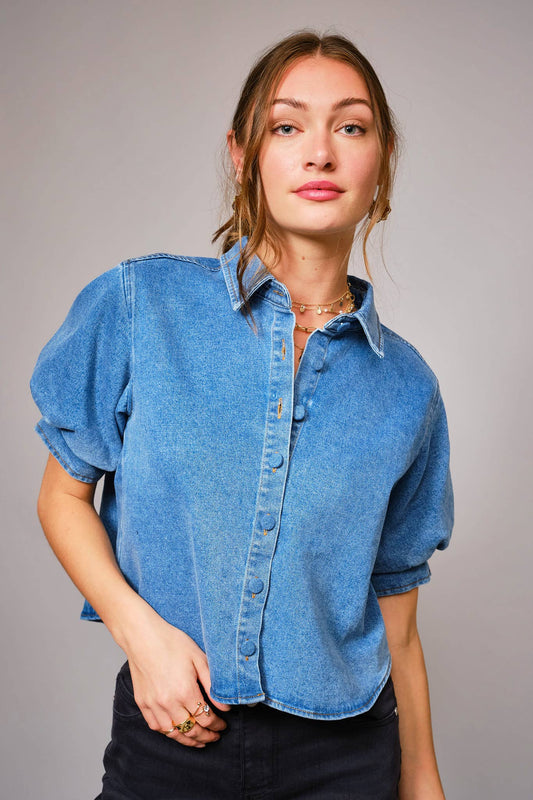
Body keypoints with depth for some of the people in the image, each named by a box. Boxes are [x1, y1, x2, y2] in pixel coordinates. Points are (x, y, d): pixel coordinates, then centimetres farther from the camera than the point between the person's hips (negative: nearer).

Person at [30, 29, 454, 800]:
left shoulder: (405, 388, -3)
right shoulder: (138, 304, -8)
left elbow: (395, 621, 3)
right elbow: (64, 494, 0)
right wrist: (138, 628, -14)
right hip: (171, 730, -1)